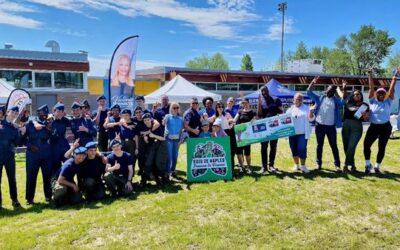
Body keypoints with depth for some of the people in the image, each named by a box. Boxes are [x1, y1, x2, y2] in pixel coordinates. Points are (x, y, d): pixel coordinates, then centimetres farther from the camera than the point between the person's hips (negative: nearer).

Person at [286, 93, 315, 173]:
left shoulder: (306, 108, 4)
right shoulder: (290, 109, 8)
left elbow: (311, 119, -2)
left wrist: (311, 113, -21)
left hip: (303, 133, -2)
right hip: (292, 133, 2)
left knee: (302, 149, -9)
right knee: (294, 149, 8)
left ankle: (303, 166, 4)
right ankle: (296, 165, 23)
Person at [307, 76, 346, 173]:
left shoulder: (336, 100, 7)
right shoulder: (320, 98, 7)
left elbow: (344, 99, -12)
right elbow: (309, 92, 1)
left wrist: (344, 89, -21)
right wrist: (312, 82, -11)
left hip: (331, 126, 0)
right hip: (319, 125, 0)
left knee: (334, 146, 4)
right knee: (319, 145, 9)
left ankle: (337, 164, 10)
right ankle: (318, 163, 18)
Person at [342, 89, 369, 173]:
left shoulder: (365, 105, 8)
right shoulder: (348, 104, 12)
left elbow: (366, 119, 6)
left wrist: (364, 115, -14)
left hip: (357, 127, -3)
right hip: (346, 126, 3)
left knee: (351, 147, -15)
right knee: (346, 146, 3)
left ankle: (346, 165, -11)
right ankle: (352, 164, 17)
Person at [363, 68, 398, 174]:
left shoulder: (388, 102, 2)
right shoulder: (372, 101, 2)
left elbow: (392, 89, -2)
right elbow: (371, 88, -2)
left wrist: (395, 76, -5)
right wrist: (370, 76, -6)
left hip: (385, 127, 1)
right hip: (373, 127, -1)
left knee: (381, 148, 7)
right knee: (366, 145, -10)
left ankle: (377, 167, 21)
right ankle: (368, 165, 8)